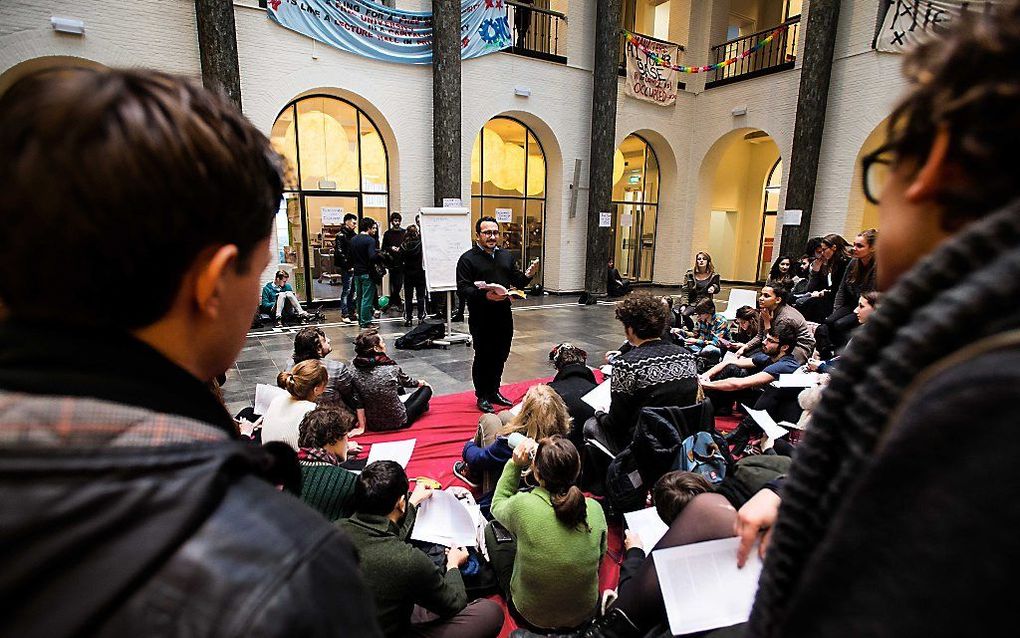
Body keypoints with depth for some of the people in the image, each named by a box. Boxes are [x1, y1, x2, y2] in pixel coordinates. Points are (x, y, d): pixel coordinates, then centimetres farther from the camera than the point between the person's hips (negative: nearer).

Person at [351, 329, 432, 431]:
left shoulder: (356, 373, -11)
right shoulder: (392, 369, -21)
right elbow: (408, 382, 0)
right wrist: (421, 382, 22)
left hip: (373, 425, 5)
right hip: (398, 422, -5)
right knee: (426, 388, 15)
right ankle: (421, 405, 45)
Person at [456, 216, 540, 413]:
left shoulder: (506, 255, 14)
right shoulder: (468, 259, -6)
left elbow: (517, 282, 16)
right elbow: (463, 289, -14)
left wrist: (528, 275, -5)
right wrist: (485, 295, -28)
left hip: (504, 316, 6)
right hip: (481, 318, -6)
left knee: (500, 356, 15)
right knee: (483, 357, 5)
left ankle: (494, 392, 32)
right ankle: (482, 397, 20)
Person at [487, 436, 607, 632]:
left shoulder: (522, 505, -28)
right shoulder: (595, 509, -19)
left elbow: (497, 506, -3)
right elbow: (601, 553, 1)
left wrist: (514, 465, -10)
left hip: (532, 615, -3)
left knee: (491, 529, 15)